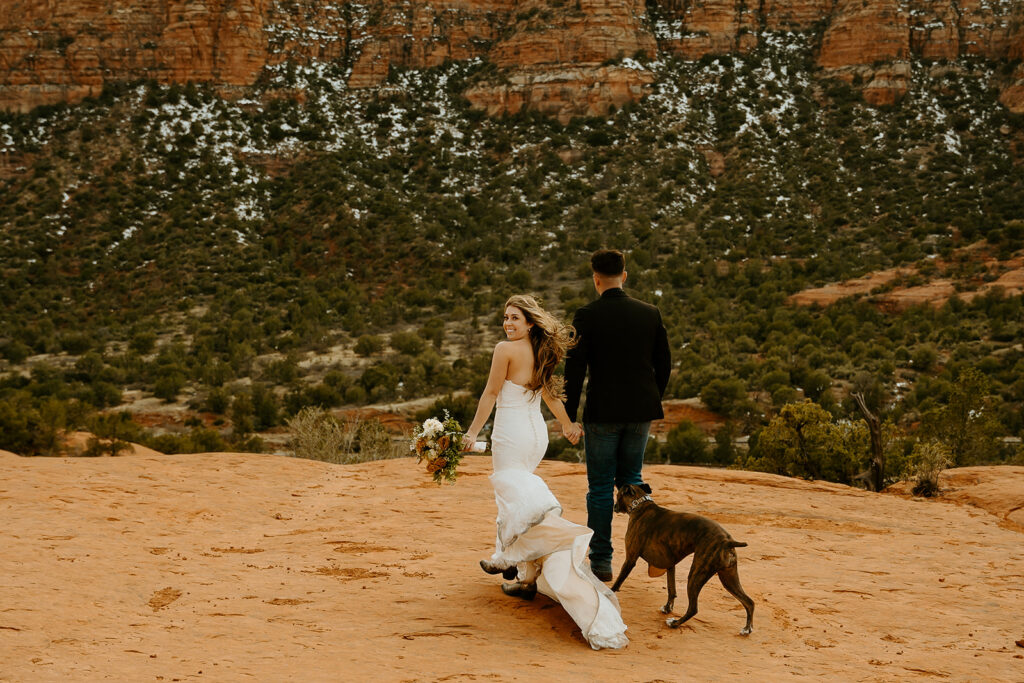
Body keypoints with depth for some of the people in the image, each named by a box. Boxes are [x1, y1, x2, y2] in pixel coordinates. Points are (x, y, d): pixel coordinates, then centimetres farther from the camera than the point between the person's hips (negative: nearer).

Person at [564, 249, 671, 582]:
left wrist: (569, 417, -5)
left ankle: (601, 562, 11)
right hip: (641, 411, 4)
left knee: (601, 486, 6)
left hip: (602, 411, -4)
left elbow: (575, 370, -11)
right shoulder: (650, 313, 2)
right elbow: (664, 364, 7)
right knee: (631, 478, 20)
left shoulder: (587, 316, -10)